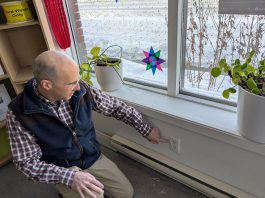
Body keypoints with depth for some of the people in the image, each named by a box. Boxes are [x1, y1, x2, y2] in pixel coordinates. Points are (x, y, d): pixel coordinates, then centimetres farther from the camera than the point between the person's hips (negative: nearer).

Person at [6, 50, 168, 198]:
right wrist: (69, 177, -30)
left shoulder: (81, 90, -17)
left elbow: (116, 107, -7)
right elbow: (27, 162, -17)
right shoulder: (19, 113, -23)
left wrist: (146, 130, -3)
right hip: (63, 171, -3)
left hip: (94, 158, 4)